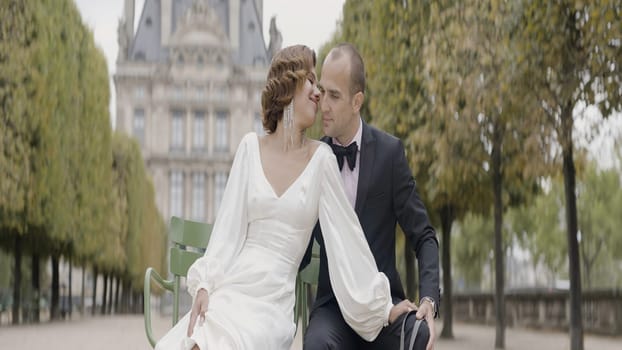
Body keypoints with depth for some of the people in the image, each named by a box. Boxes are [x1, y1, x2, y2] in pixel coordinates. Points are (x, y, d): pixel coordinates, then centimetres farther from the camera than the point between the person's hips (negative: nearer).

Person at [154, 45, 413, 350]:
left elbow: (346, 237, 6)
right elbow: (228, 227, 5)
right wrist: (203, 285, -7)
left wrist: (381, 306, 7)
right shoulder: (250, 147, 8)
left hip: (273, 305, -2)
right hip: (230, 288, 2)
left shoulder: (321, 159, 4)